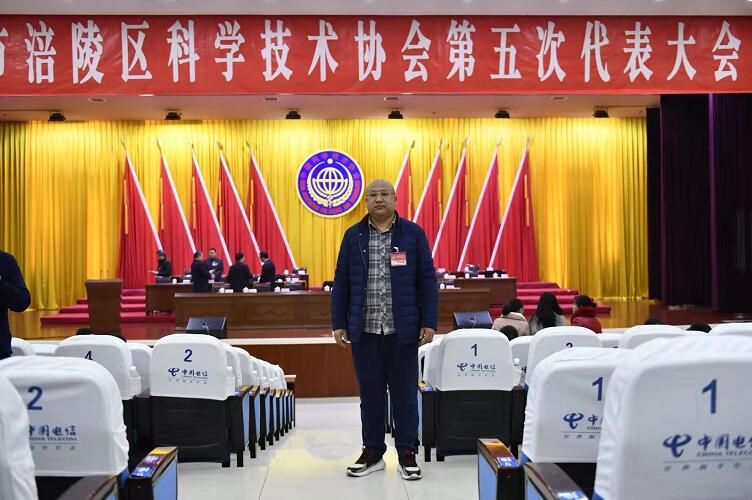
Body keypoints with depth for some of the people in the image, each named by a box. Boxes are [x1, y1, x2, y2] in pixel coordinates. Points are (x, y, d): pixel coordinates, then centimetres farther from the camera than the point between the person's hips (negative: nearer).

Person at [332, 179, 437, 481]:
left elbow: (427, 280, 2)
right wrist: (339, 323, 3)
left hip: (402, 330, -1)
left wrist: (429, 322, -4)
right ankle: (372, 452, 21)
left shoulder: (413, 233, 3)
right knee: (370, 394, 10)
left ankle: (407, 454, 16)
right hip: (364, 330, 2)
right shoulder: (353, 236, 7)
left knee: (404, 394, 5)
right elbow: (341, 282, 8)